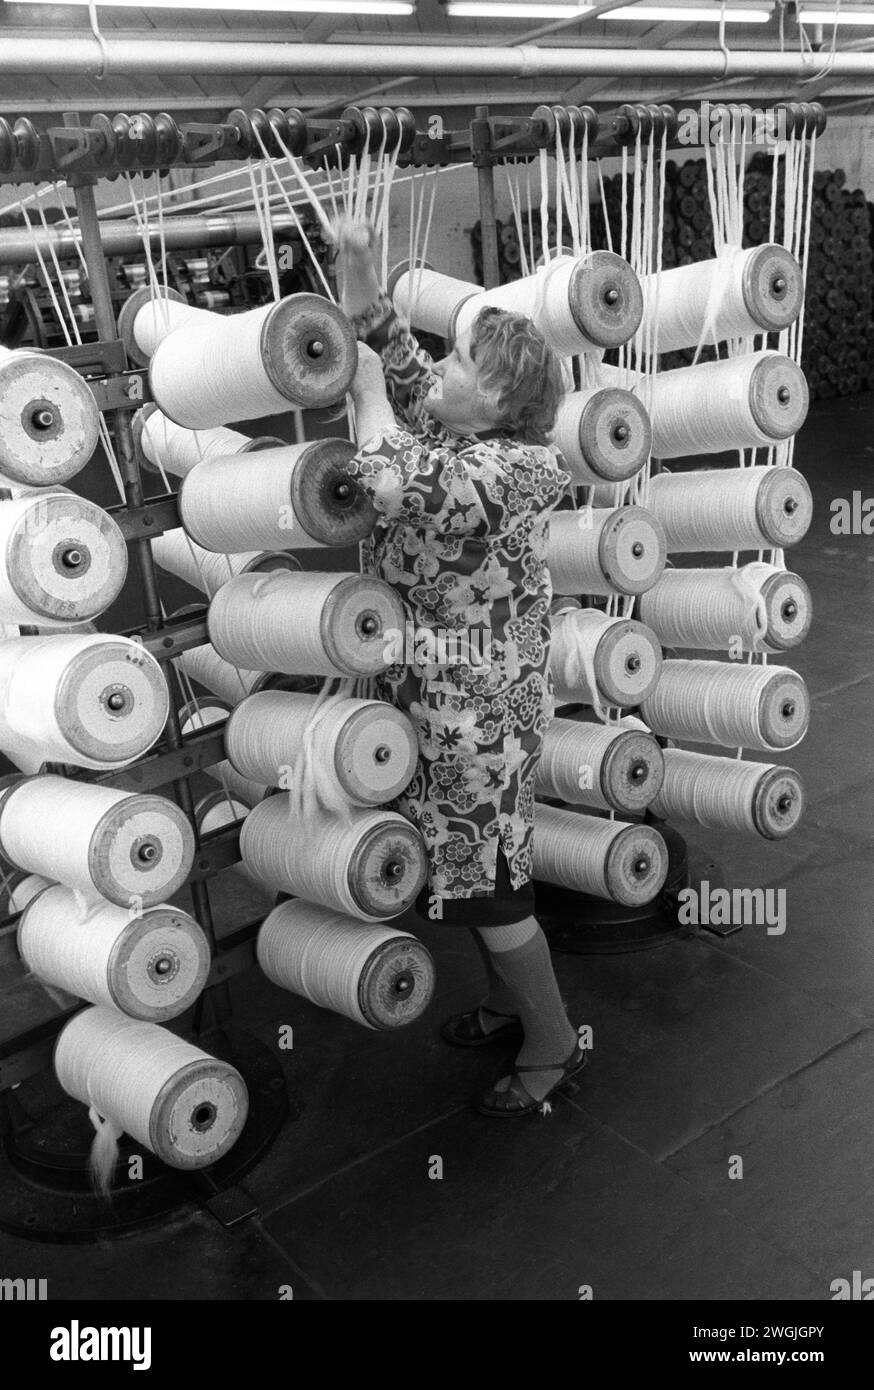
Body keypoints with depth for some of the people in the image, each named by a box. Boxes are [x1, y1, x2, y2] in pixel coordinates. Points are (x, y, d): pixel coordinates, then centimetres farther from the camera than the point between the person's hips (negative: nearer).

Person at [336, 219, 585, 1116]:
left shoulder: (498, 470, -23)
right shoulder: (459, 441, 3)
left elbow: (394, 485, -36)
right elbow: (402, 373, 14)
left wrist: (367, 389, -19)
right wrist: (359, 286, 1)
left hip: (473, 720, -9)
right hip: (439, 708, 9)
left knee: (488, 888, 5)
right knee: (470, 875, 23)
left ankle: (552, 1047, 25)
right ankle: (509, 1004, 44)